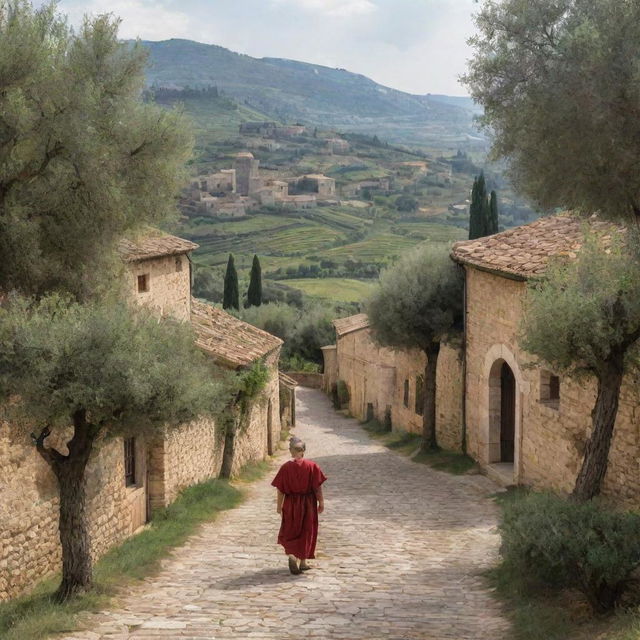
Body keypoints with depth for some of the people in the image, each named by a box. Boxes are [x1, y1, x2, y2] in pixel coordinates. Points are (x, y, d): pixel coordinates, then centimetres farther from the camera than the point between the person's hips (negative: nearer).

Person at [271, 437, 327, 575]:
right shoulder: (312, 466, -10)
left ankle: (292, 555, -11)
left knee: (290, 532, 13)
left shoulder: (285, 467, -10)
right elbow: (318, 487, -8)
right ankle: (302, 562, 19)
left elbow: (280, 489, -5)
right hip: (308, 504, 0)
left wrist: (279, 506, 6)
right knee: (306, 532, 14)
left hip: (291, 504, 0)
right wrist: (321, 502, 3)